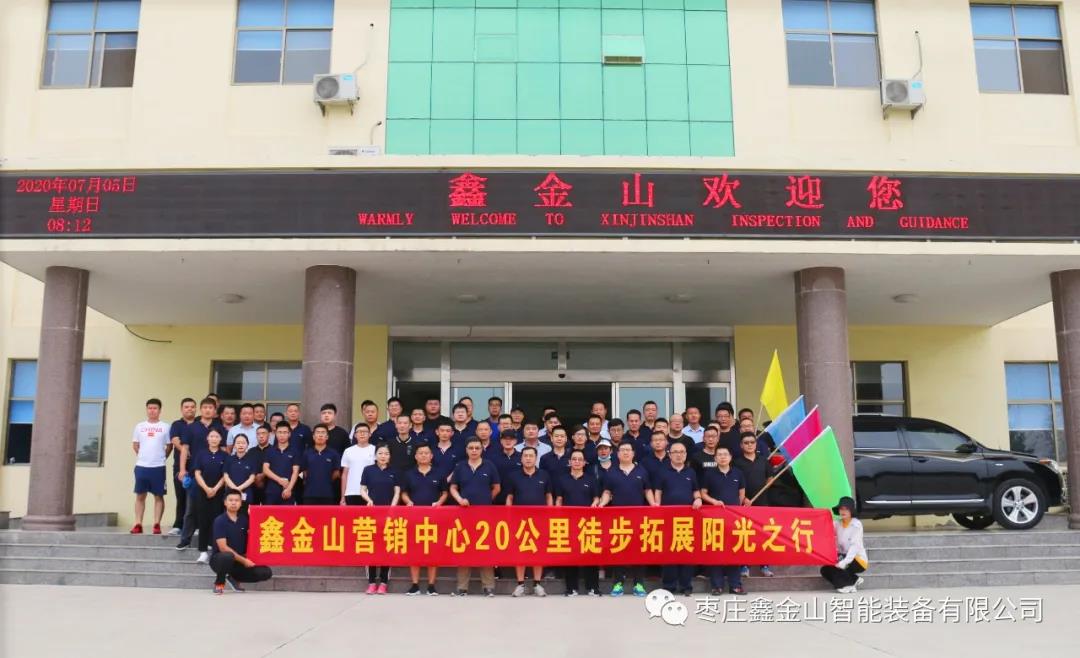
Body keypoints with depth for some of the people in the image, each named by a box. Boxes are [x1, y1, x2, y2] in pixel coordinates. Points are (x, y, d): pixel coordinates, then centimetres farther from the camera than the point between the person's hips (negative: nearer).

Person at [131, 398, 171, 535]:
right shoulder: (140, 426, 8)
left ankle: (157, 525, 4)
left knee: (158, 496, 1)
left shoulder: (165, 427, 1)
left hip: (158, 467, -2)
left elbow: (169, 446, 6)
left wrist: (161, 458, 6)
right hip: (141, 466, 2)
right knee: (140, 496, 6)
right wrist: (143, 456, 11)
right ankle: (138, 525, 10)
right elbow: (135, 445, 15)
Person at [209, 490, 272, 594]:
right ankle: (219, 582, -8)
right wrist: (243, 560, -19)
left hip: (240, 561, 5)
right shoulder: (220, 521, -12)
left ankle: (234, 578, 11)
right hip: (220, 559, -5)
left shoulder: (244, 519, 4)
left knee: (266, 573, -13)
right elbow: (223, 547, -18)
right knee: (228, 557, -41)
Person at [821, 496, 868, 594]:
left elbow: (855, 546, -23)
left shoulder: (856, 524, -13)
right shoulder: (837, 523, 3)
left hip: (858, 560, -6)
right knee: (825, 570, -10)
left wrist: (844, 562, -34)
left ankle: (847, 585, -6)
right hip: (843, 557, 6)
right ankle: (854, 579, 0)